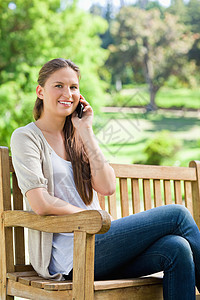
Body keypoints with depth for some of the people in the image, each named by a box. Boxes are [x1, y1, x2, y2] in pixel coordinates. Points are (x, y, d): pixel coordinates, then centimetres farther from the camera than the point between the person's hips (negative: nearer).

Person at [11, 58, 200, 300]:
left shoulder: (76, 138, 20)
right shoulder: (26, 137, -1)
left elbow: (107, 187, 2)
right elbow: (41, 204, -14)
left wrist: (86, 132, 2)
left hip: (94, 241, 6)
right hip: (69, 255, -6)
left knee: (176, 249, -22)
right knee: (176, 215, -13)